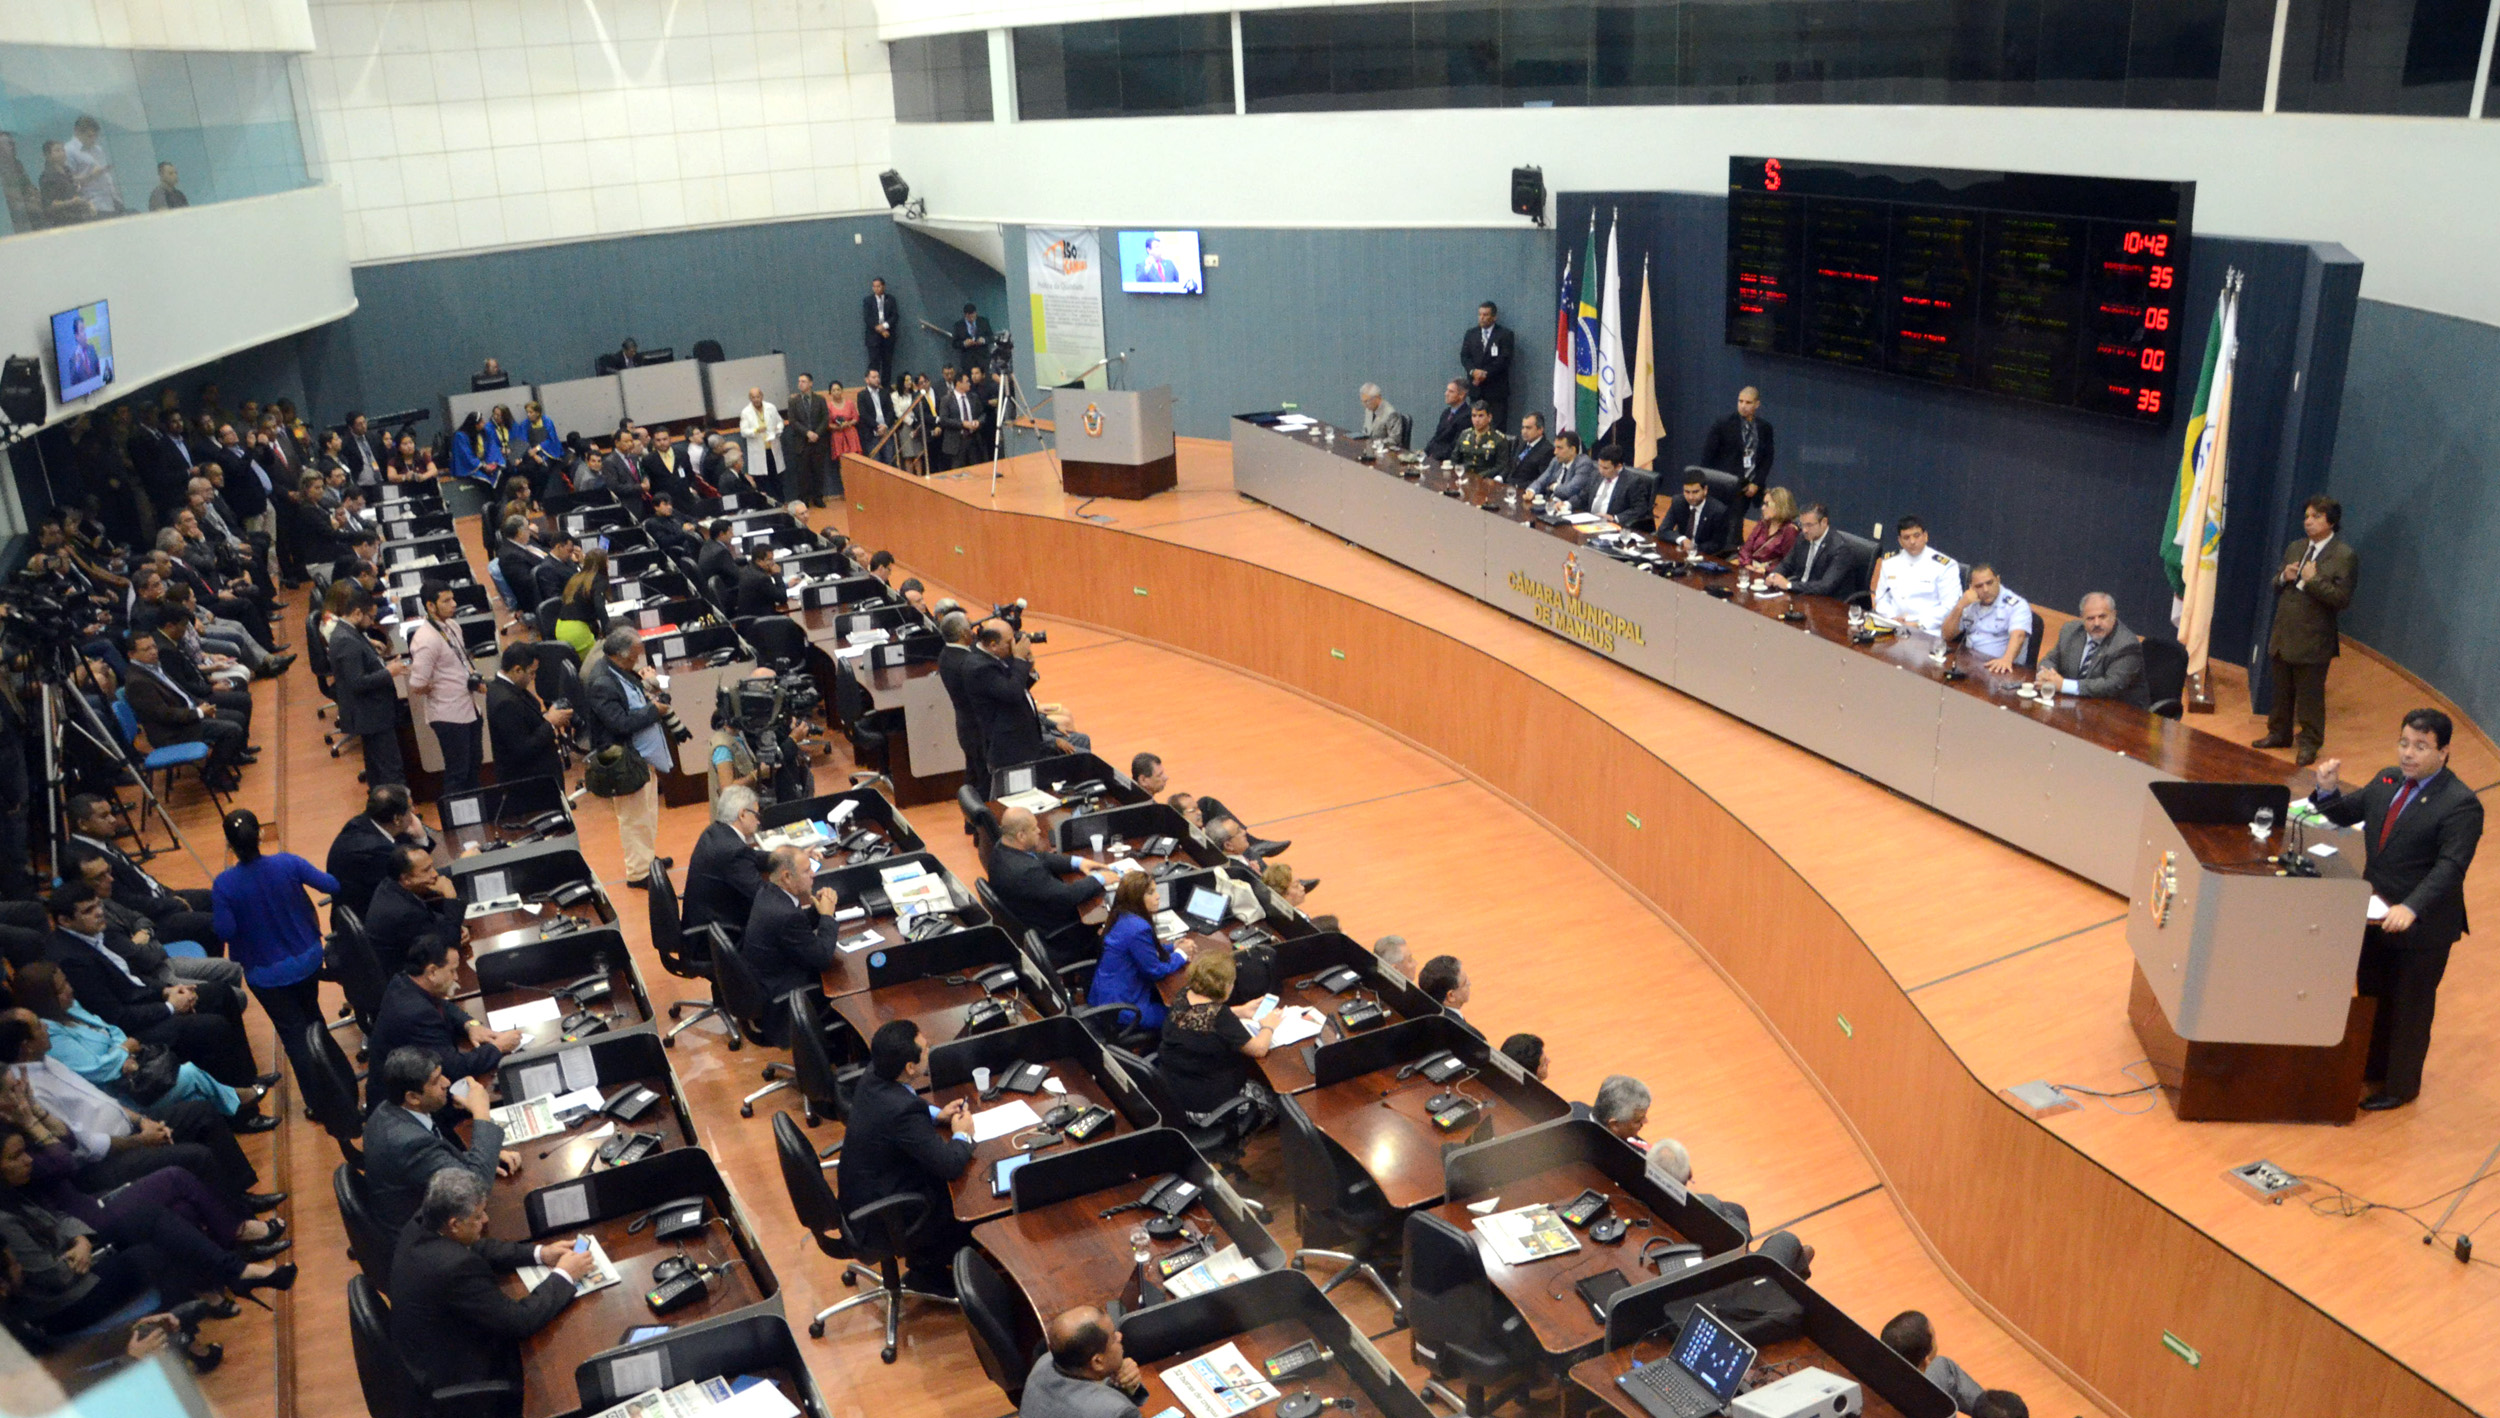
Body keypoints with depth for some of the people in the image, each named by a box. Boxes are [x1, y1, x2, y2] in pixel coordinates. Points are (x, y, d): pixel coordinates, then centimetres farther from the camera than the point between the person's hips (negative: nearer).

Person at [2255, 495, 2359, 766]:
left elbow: (2342, 599, -16)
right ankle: (2279, 734, 31)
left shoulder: (2345, 556, -10)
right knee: (2281, 691, 17)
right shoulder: (2294, 549, 11)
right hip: (2283, 635, 7)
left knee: (2310, 697, 2)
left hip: (2313, 641, -7)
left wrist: (2313, 580, -20)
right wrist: (2283, 577, -3)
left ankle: (2309, 743, 13)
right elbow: (2276, 586, 19)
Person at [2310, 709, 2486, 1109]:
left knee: (2410, 1006, 10)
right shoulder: (2386, 781, 3)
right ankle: (2374, 1068, 42)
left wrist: (2410, 909, -39)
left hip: (2422, 926, -7)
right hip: (2378, 915, 7)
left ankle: (2401, 1086, 27)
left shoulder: (2460, 805, -20)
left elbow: (2450, 867, -28)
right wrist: (2328, 789, -9)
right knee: (2374, 996, 22)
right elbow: (2345, 814, 13)